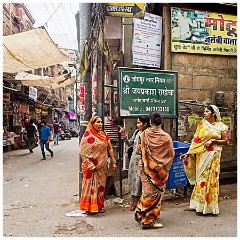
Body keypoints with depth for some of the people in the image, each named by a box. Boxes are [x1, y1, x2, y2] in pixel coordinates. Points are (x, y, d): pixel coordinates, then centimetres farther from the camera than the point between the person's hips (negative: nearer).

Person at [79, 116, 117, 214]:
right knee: (91, 186, 0)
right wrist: (90, 165, -17)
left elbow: (110, 149, 11)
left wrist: (113, 162, 6)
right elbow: (83, 152, -12)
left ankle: (100, 205, 25)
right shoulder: (87, 136, -9)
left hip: (102, 166, 5)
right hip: (91, 167, -5)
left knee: (101, 185, 12)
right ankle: (89, 207, 12)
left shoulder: (105, 135, 7)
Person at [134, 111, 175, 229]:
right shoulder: (166, 137, -11)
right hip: (160, 169, -3)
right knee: (156, 193, 8)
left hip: (145, 168, 3)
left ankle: (140, 215, 26)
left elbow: (137, 151, -1)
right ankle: (149, 220, 14)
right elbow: (172, 154, -4)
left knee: (148, 191, 18)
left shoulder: (144, 134, -7)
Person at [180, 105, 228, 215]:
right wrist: (188, 153, -5)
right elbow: (196, 140, 2)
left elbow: (225, 141, 3)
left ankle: (210, 205, 16)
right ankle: (200, 206, 11)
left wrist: (213, 141, -11)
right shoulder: (202, 124, 5)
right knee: (201, 178, 2)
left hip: (213, 156, 0)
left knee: (212, 179, 4)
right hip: (202, 155, 1)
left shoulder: (221, 126, 3)